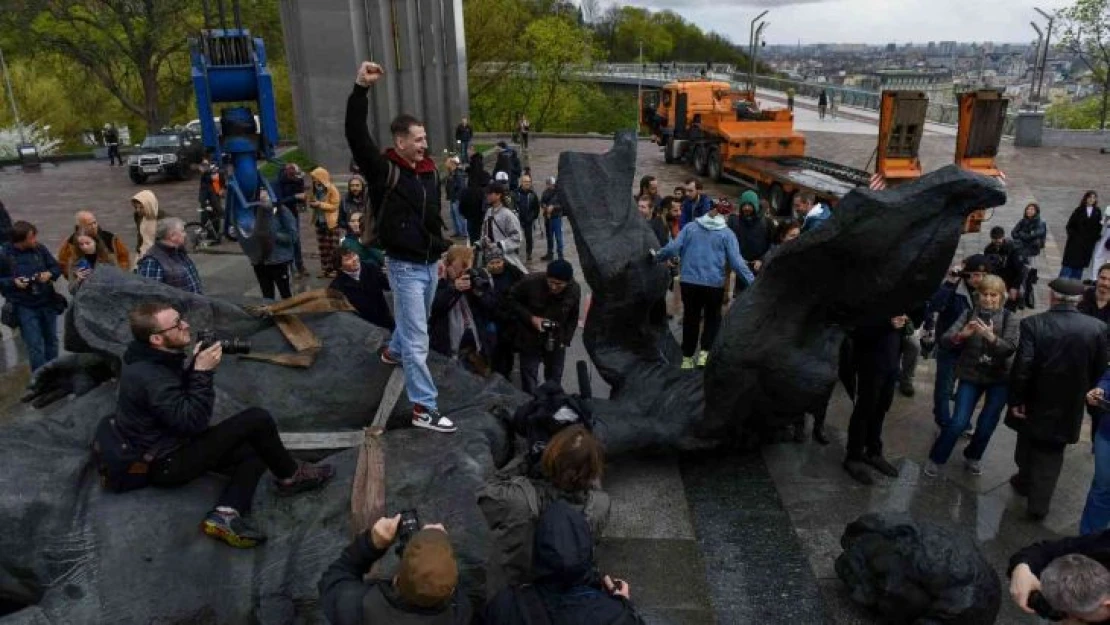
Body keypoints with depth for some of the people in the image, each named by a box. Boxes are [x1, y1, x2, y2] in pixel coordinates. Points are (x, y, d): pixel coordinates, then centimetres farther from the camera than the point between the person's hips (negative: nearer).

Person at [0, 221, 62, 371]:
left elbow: (57, 267, 7)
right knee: (35, 346, -3)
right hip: (24, 307, -4)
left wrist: (49, 274, -13)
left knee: (51, 341, 15)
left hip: (47, 303, 4)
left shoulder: (40, 248, -3)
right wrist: (13, 282, -19)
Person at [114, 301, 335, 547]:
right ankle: (290, 476, 5)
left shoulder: (154, 359, 2)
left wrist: (196, 365, -5)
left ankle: (226, 513, -18)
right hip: (166, 463, -10)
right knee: (257, 419, -16)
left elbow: (184, 395, 11)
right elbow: (192, 421, -29)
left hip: (170, 443, 10)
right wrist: (203, 372, -28)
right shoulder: (149, 377, -28)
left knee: (255, 453, 4)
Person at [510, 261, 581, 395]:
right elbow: (512, 299, -9)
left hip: (556, 343, 3)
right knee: (529, 385, 5)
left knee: (554, 383, 18)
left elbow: (573, 318, 3)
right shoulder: (531, 282, -26)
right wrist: (530, 318, -21)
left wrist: (565, 340, -3)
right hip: (530, 340, -3)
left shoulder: (574, 290, -13)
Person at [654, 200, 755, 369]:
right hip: (714, 283, -2)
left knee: (690, 319, 13)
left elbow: (672, 248, -4)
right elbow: (736, 261, -7)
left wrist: (656, 257, 12)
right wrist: (752, 281, -3)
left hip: (689, 281, 2)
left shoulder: (690, 227, 2)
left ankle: (687, 358, 18)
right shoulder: (727, 233, -2)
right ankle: (704, 353, 0)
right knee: (712, 318, 16)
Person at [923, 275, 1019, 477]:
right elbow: (945, 340, -11)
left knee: (987, 425, 7)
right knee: (959, 422, -6)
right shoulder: (969, 314, -3)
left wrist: (991, 337, -35)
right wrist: (961, 334, -31)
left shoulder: (1009, 318, -6)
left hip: (999, 379, 0)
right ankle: (936, 458, 13)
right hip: (971, 376, 0)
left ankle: (972, 458, 33)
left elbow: (1010, 348, -18)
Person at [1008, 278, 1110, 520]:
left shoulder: (1033, 323, -18)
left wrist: (1016, 399, -11)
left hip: (1035, 400, -1)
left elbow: (1022, 366, -22)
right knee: (1051, 455, 12)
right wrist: (1083, 393, 15)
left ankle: (1025, 481, 43)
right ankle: (1039, 504, 12)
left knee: (1028, 444, 23)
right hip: (1069, 405, 1)